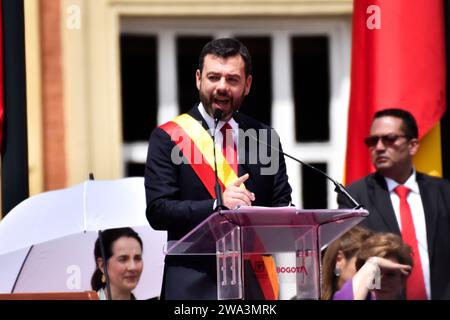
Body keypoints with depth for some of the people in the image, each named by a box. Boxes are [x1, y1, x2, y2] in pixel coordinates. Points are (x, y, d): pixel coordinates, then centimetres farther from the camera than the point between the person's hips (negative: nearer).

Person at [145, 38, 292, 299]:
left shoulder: (265, 137, 11)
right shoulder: (168, 138, 1)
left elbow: (283, 207, 9)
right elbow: (158, 211, -7)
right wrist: (217, 205, -21)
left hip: (256, 283, 3)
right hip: (194, 285, -3)